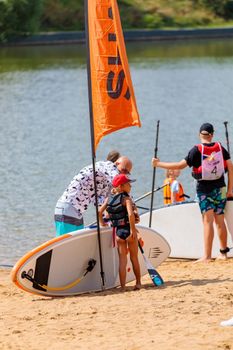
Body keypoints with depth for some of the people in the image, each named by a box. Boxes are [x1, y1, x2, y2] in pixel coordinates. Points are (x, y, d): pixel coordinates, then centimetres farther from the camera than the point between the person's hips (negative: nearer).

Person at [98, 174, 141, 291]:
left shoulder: (109, 199, 5)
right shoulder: (126, 198, -13)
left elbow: (99, 211, 4)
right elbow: (130, 214, -26)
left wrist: (102, 223, 20)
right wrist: (133, 229, -19)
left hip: (118, 232, 4)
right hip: (129, 231, -4)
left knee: (122, 260, 8)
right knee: (134, 258, 12)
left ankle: (123, 286, 4)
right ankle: (138, 283, 21)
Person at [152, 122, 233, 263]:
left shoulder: (197, 150, -10)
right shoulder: (220, 148, 1)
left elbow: (181, 165, -13)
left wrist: (158, 164, -4)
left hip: (204, 189, -3)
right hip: (220, 188, 3)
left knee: (208, 221, -7)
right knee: (220, 221, 12)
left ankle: (207, 256, -12)